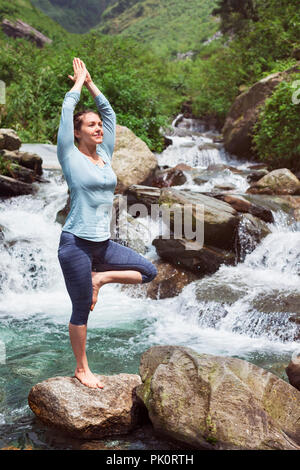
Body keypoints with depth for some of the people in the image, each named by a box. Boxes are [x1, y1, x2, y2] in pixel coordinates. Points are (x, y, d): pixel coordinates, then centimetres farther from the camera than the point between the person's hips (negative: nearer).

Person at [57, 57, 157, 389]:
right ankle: (81, 369, 18)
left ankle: (99, 279, 14)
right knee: (81, 309, 2)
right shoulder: (70, 157, -5)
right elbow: (67, 110, -5)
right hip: (76, 244, -6)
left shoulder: (105, 155, 9)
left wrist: (91, 84, 18)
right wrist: (79, 81, 9)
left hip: (104, 244, 6)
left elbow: (108, 112, 15)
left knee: (149, 272, 4)